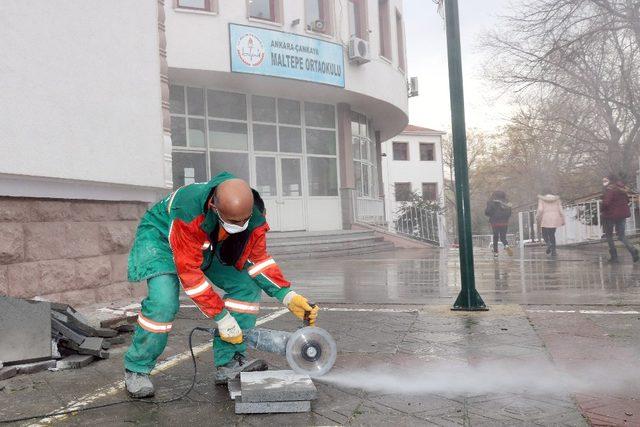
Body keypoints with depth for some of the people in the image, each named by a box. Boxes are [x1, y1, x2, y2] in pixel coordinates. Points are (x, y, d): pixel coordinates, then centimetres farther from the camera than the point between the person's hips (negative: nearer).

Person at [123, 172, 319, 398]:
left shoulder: (254, 214, -24)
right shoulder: (189, 212, -42)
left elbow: (258, 259, -10)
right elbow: (189, 270, -35)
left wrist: (287, 296, -22)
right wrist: (222, 317, -31)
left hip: (209, 247, 6)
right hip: (161, 237, -5)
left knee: (247, 285, -9)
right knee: (163, 302, -27)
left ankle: (229, 363, -1)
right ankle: (136, 369, -2)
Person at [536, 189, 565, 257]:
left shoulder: (541, 199, -1)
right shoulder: (556, 199, 8)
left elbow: (540, 210, -12)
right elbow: (560, 210, 3)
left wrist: (538, 219, -4)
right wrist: (563, 220, 9)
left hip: (545, 219, -3)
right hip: (555, 219, 3)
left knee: (545, 234, 13)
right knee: (552, 235, 13)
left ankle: (549, 244, -15)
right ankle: (553, 251, 6)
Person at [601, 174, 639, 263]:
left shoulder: (609, 189, -15)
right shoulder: (622, 189, 10)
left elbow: (606, 202, -25)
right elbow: (627, 200, 19)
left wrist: (601, 210, -9)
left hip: (611, 215, -7)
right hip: (622, 214, 7)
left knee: (609, 236, 8)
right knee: (621, 235, 13)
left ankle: (614, 256, 6)